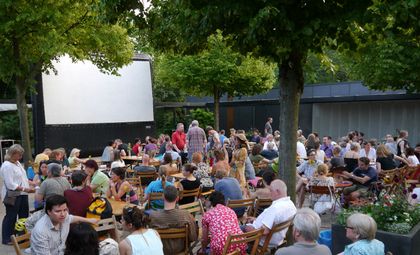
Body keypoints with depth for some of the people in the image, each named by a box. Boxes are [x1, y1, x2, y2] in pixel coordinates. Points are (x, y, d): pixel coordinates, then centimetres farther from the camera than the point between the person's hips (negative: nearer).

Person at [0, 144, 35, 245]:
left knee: (24, 215, 17)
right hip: (12, 196, -9)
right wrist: (25, 189, -24)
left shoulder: (17, 163, 10)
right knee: (11, 217, 2)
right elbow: (11, 185, -23)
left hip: (22, 195, 9)